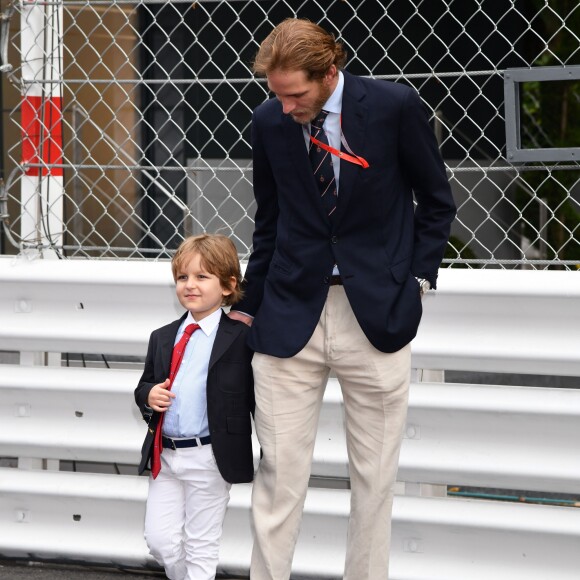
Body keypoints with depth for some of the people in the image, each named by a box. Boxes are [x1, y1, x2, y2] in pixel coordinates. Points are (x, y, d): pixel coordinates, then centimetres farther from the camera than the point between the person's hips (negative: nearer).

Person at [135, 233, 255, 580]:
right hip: (164, 456, 6)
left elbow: (257, 397, -7)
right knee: (160, 540, 6)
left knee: (201, 548, 4)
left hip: (208, 460, -5)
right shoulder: (162, 338, 11)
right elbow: (145, 386, 21)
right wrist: (148, 395, -4)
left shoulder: (241, 339, -8)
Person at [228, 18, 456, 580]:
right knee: (278, 470, -2)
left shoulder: (395, 106, -7)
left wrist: (416, 279, -1)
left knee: (375, 475, 5)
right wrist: (250, 305, 14)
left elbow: (436, 201, 5)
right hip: (290, 315, 1)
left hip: (375, 314, -1)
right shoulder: (269, 121, 1)